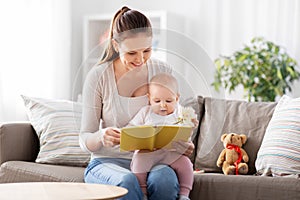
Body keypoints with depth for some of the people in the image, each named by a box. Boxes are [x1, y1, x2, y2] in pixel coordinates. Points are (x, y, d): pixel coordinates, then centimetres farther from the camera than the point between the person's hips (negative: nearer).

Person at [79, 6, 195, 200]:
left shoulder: (163, 72, 1)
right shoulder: (98, 76, -7)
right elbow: (85, 139, -4)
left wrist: (184, 143, -14)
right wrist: (101, 137, -29)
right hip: (107, 162, -2)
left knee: (165, 179, -34)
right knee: (126, 182, -37)